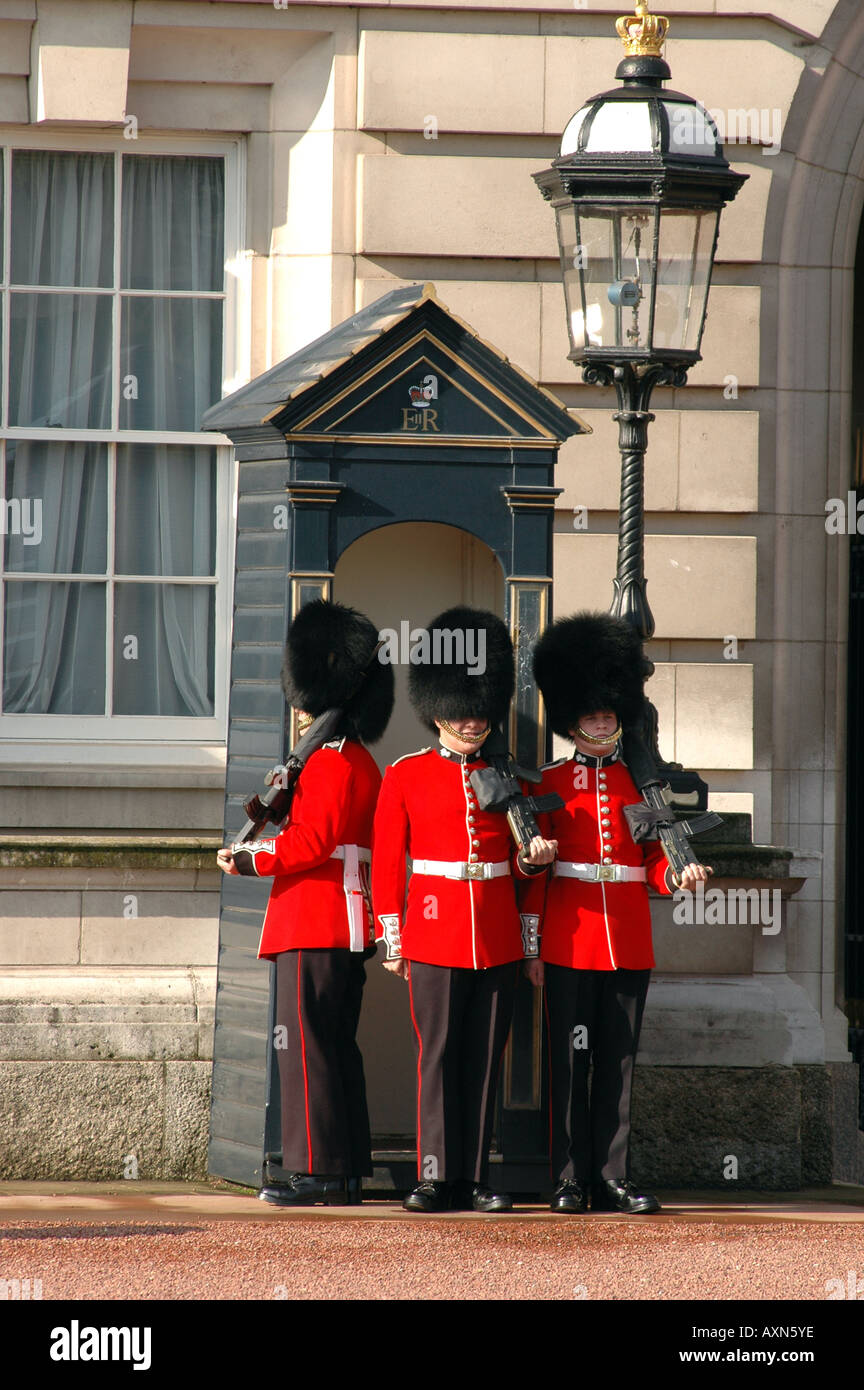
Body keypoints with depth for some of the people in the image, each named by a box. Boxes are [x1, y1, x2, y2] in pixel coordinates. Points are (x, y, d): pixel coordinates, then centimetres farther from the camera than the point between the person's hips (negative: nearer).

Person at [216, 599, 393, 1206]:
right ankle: (351, 1169, 13)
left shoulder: (328, 764, -14)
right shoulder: (363, 764, 18)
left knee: (306, 1044, -8)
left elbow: (312, 843, -20)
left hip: (316, 927, -10)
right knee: (339, 1047, 12)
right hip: (349, 927, 10)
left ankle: (318, 1170, -9)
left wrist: (247, 860, -10)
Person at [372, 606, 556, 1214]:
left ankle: (476, 1177, 7)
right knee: (439, 1052, -4)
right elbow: (387, 863, 2)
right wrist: (392, 942, -1)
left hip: (498, 934, 3)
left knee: (485, 1056, 4)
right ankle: (437, 1174, -3)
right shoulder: (405, 775, 2)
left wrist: (534, 855, -5)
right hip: (436, 932, -3)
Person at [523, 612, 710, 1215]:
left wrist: (676, 875, -11)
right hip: (569, 940, -3)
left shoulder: (639, 782, 11)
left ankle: (613, 1179, 6)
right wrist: (532, 945, -2)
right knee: (570, 1060, -2)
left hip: (629, 940, 3)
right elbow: (534, 870, 2)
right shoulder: (550, 783, 3)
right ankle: (572, 1179, 2)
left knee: (618, 1062, 4)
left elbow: (652, 861, 12)